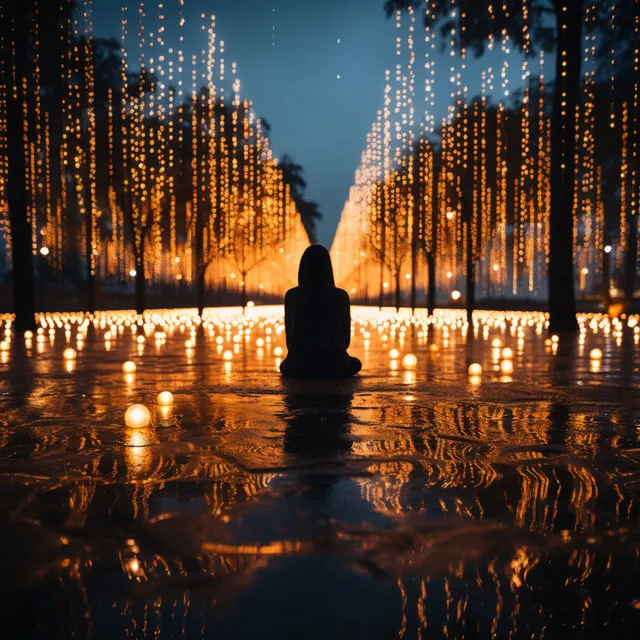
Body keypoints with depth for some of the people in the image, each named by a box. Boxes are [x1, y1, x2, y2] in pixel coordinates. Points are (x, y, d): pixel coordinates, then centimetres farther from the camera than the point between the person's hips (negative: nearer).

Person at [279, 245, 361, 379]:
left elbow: (290, 337, 5)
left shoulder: (291, 295, -2)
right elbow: (346, 339, 4)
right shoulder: (341, 296, -4)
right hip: (333, 364, -2)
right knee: (355, 363, 32)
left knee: (285, 366, 38)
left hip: (299, 364, 2)